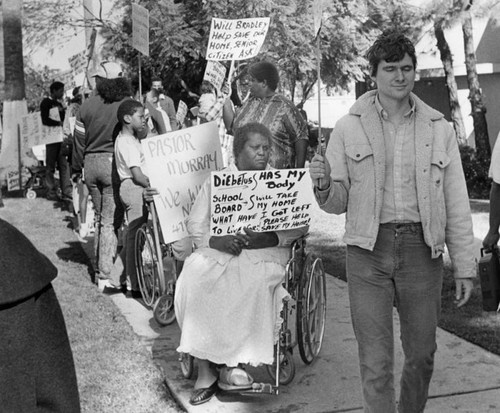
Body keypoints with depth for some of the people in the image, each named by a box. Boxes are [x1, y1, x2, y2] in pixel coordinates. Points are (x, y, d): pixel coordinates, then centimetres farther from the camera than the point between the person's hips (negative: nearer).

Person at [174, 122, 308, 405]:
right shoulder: (216, 181, 16)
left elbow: (300, 224, 3)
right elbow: (196, 225, 8)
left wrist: (267, 238, -14)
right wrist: (219, 241, -13)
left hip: (265, 253, -1)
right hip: (218, 250, 1)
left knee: (253, 284, -35)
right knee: (193, 281, -28)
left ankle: (230, 364, -21)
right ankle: (206, 370, -20)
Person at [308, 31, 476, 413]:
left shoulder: (439, 129, 6)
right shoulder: (348, 128, 3)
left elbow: (456, 205, 7)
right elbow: (337, 203, 5)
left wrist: (465, 267, 5)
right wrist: (324, 185, -18)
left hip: (422, 250, 2)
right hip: (368, 251, -1)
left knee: (422, 353, 14)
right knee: (375, 359, 1)